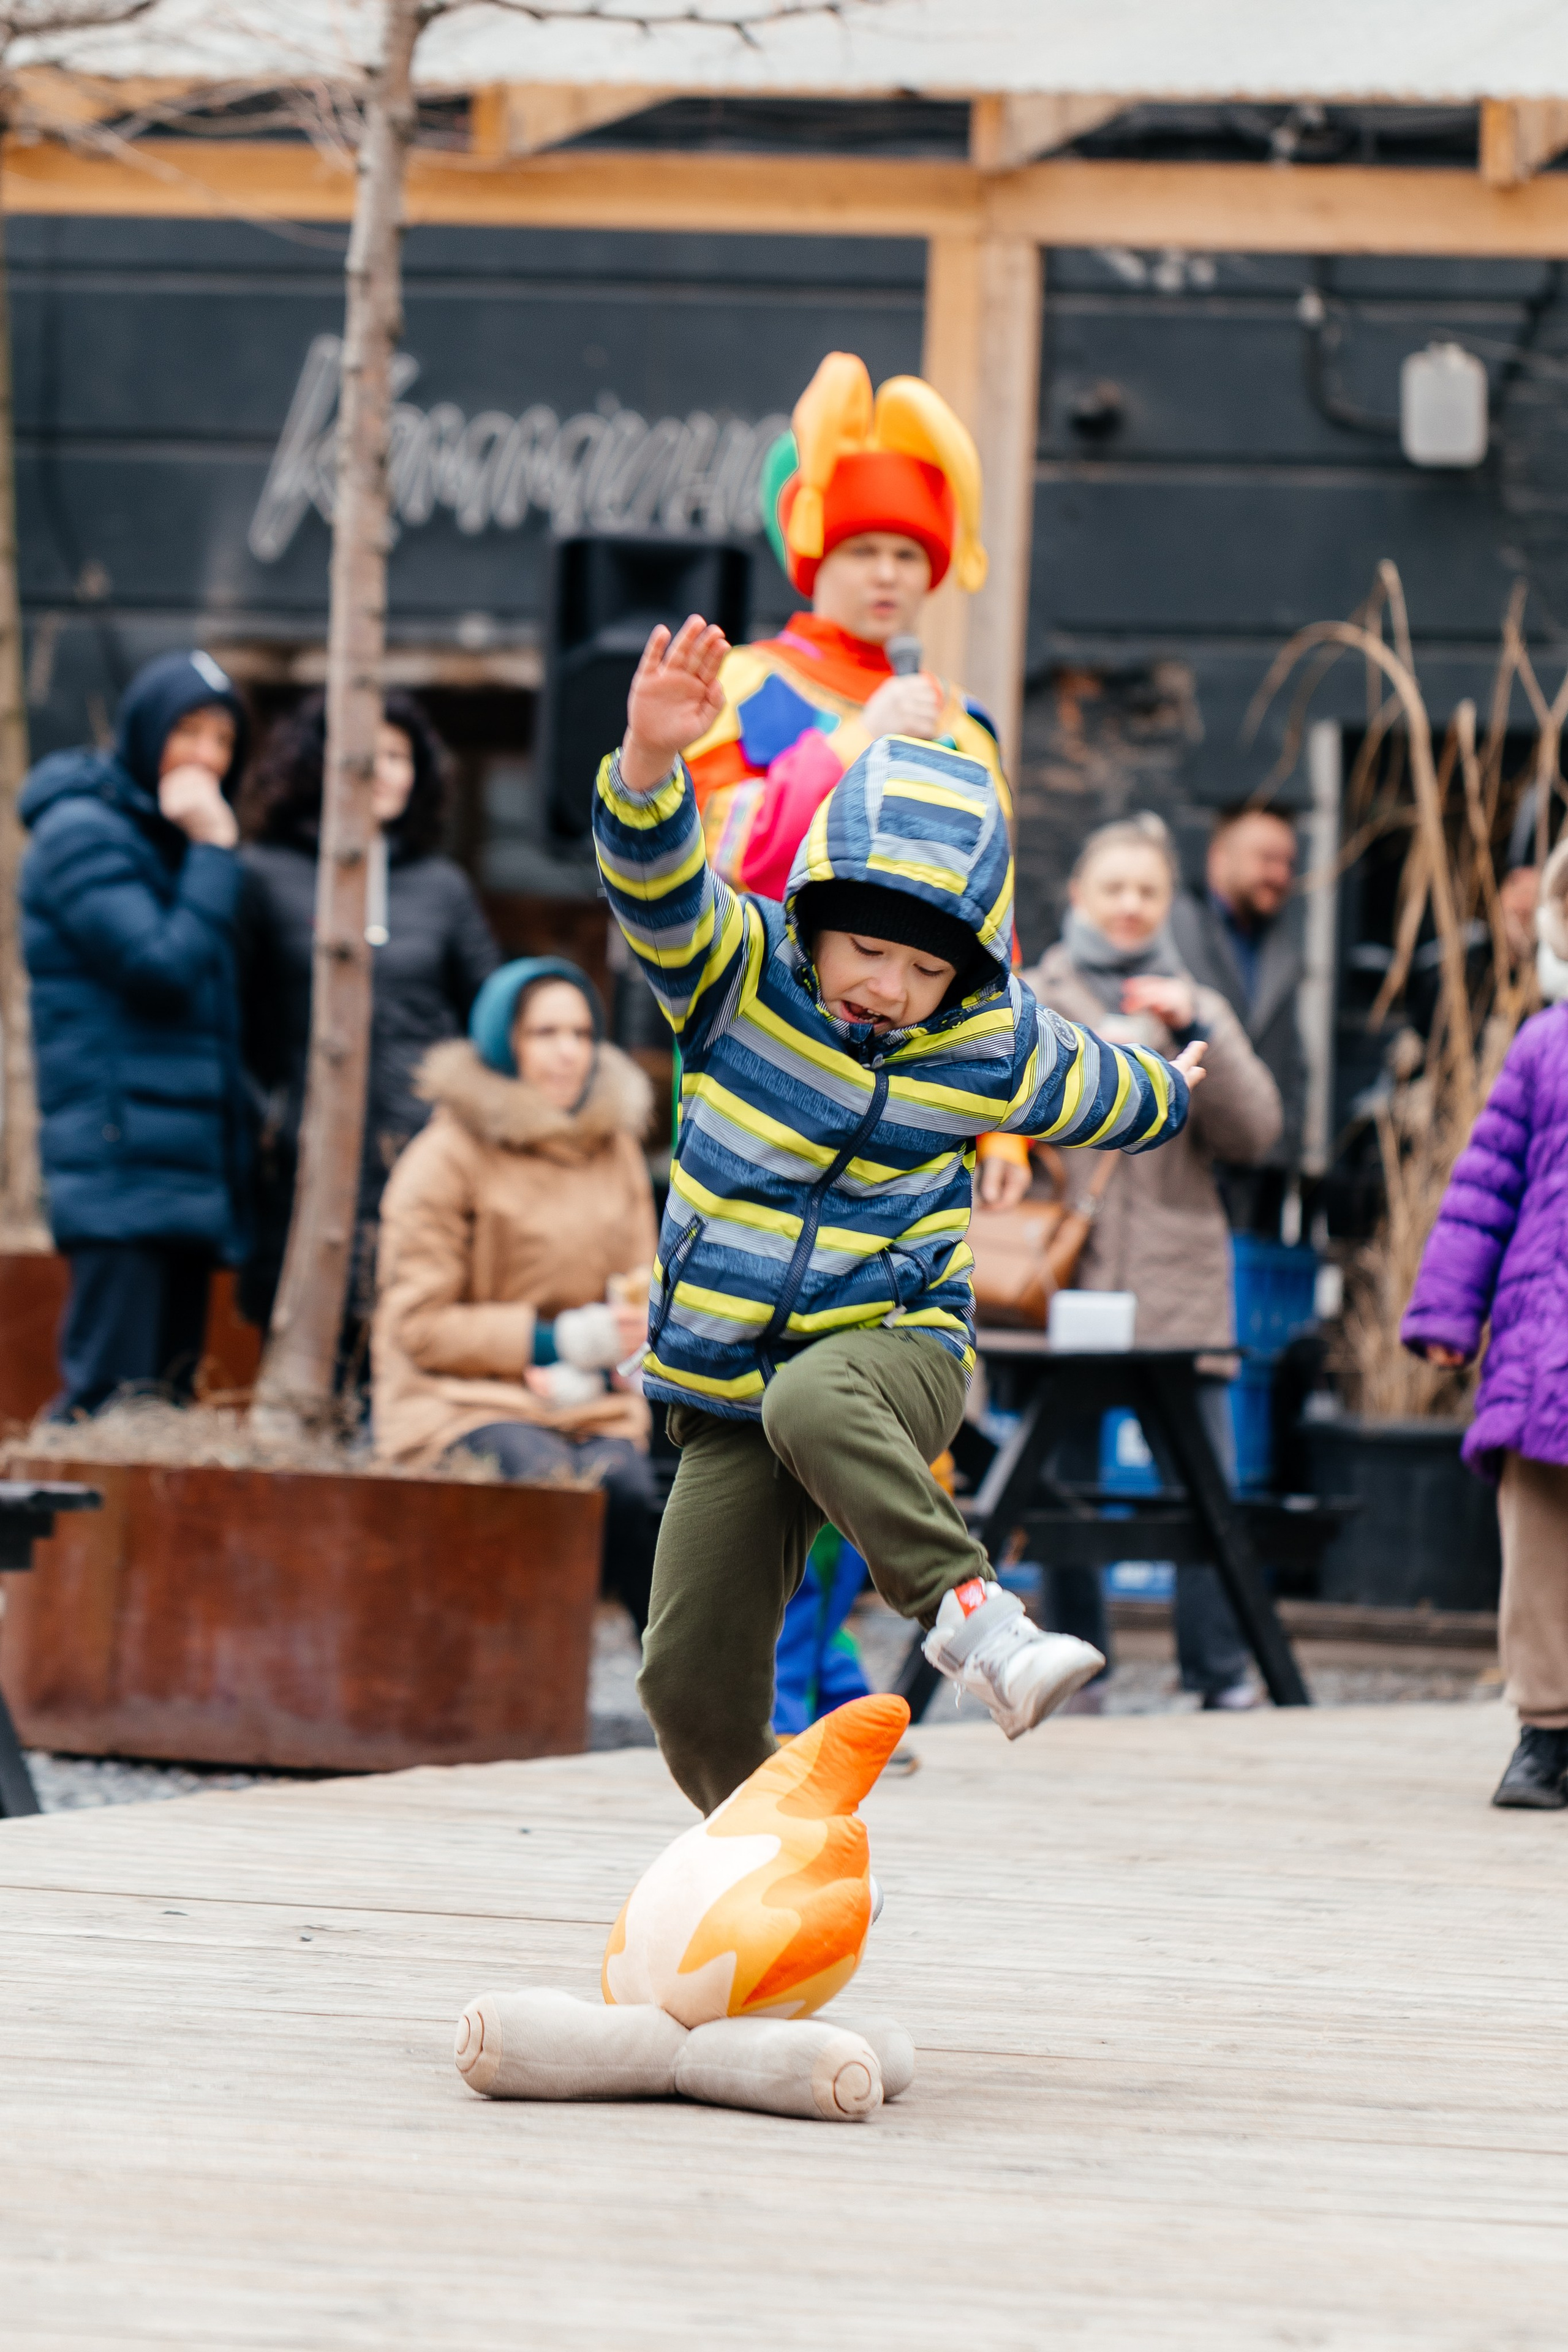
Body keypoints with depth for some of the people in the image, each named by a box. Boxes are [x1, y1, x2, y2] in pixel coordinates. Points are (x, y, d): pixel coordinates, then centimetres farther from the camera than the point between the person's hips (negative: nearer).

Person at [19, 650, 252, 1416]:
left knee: (168, 1395, 6)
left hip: (190, 1164, 9)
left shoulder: (166, 838, 21)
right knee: (111, 1394, -15)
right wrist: (214, 851, -12)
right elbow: (166, 971, -17)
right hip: (123, 1163, -9)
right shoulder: (83, 835, -7)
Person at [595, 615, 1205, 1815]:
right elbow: (657, 876, -27)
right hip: (730, 1387, 2)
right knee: (691, 1683, 0)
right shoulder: (739, 971, -7)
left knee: (812, 1402, -41)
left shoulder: (995, 1047, -3)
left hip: (894, 1348, -2)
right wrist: (650, 764, -48)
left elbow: (1106, 1097, 20)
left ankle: (969, 1612, -43)